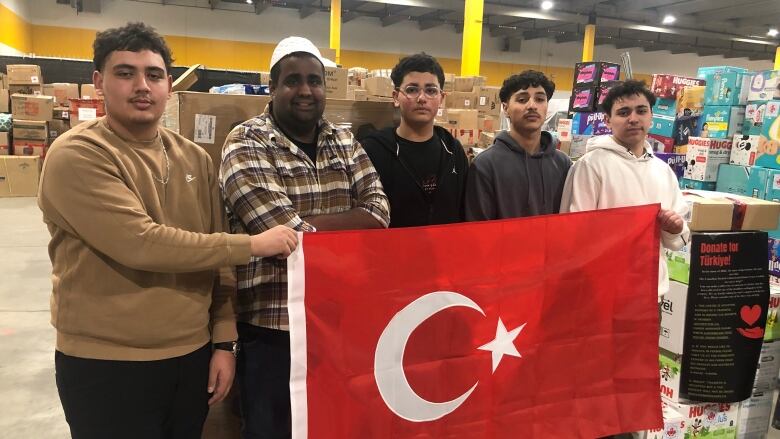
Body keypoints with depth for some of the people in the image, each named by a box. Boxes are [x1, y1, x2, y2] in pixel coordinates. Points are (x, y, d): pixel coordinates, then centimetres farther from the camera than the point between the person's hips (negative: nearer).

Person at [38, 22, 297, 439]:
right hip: (107, 364, -5)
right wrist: (252, 244, -20)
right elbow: (141, 243, -24)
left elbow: (215, 257, 7)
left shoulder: (195, 158, 4)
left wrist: (223, 341, 4)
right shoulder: (76, 155, -13)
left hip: (193, 354, 5)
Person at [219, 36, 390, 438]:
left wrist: (304, 224, -15)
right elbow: (285, 234, -21)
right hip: (272, 328, -5)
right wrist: (349, 229, -9)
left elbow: (378, 213, -3)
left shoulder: (346, 143, 8)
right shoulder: (246, 144, -10)